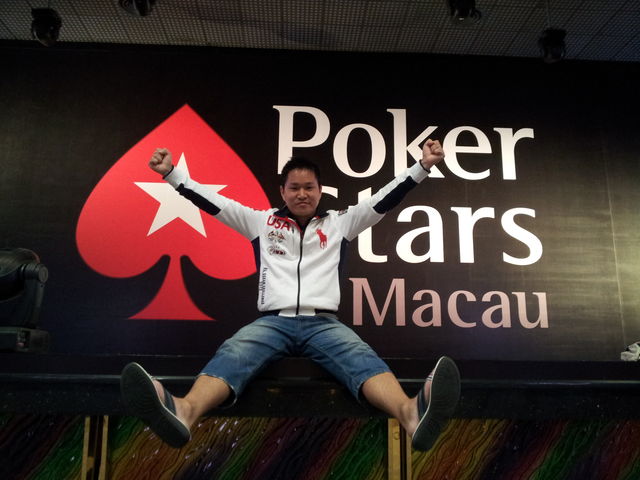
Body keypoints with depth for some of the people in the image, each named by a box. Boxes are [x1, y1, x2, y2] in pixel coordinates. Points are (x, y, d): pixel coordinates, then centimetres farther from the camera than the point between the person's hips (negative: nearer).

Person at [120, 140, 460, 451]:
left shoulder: (339, 223, 19)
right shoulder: (261, 221, 19)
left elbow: (382, 201, 12)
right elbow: (213, 201, 15)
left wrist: (422, 166, 4)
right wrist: (170, 173, 10)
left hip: (323, 322, 0)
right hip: (273, 321, 1)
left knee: (362, 359, -32)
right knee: (232, 355, -32)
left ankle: (411, 413, -60)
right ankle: (184, 411, -60)